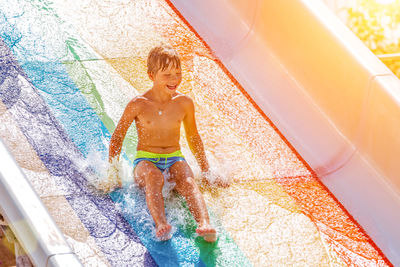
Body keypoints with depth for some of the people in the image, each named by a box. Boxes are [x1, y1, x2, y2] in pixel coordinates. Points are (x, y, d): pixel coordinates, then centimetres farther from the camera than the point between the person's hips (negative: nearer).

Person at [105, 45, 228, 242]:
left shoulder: (184, 103, 4)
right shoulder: (138, 105, -5)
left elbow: (193, 137, 20)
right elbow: (117, 138, 6)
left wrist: (206, 171, 22)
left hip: (175, 160, 2)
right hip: (145, 161, -2)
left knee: (188, 182, -33)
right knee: (154, 177, -39)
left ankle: (204, 224, -59)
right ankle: (161, 224, -62)